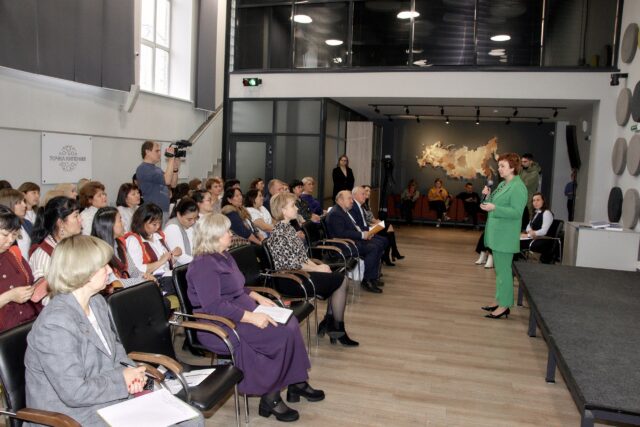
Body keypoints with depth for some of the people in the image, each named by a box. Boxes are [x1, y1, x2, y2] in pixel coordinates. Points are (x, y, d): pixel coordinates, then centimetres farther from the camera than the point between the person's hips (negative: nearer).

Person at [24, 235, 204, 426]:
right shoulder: (56, 324, -24)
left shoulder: (97, 303, 5)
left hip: (113, 399, 9)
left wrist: (130, 371, 0)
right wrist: (122, 379, -14)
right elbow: (74, 392, -27)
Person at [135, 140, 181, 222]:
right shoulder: (143, 169, -12)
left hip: (165, 211, 9)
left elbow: (173, 184, 15)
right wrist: (171, 158, -15)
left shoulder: (157, 169, 17)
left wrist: (175, 167, 2)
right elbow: (167, 180, -21)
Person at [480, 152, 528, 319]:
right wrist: (488, 196, 5)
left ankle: (504, 306, 2)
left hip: (505, 236, -10)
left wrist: (493, 208, -29)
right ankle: (499, 301, 24)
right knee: (499, 269, 15)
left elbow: (516, 212, -21)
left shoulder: (518, 187, -15)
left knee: (503, 270, -5)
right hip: (496, 234, 10)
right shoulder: (502, 184, 14)